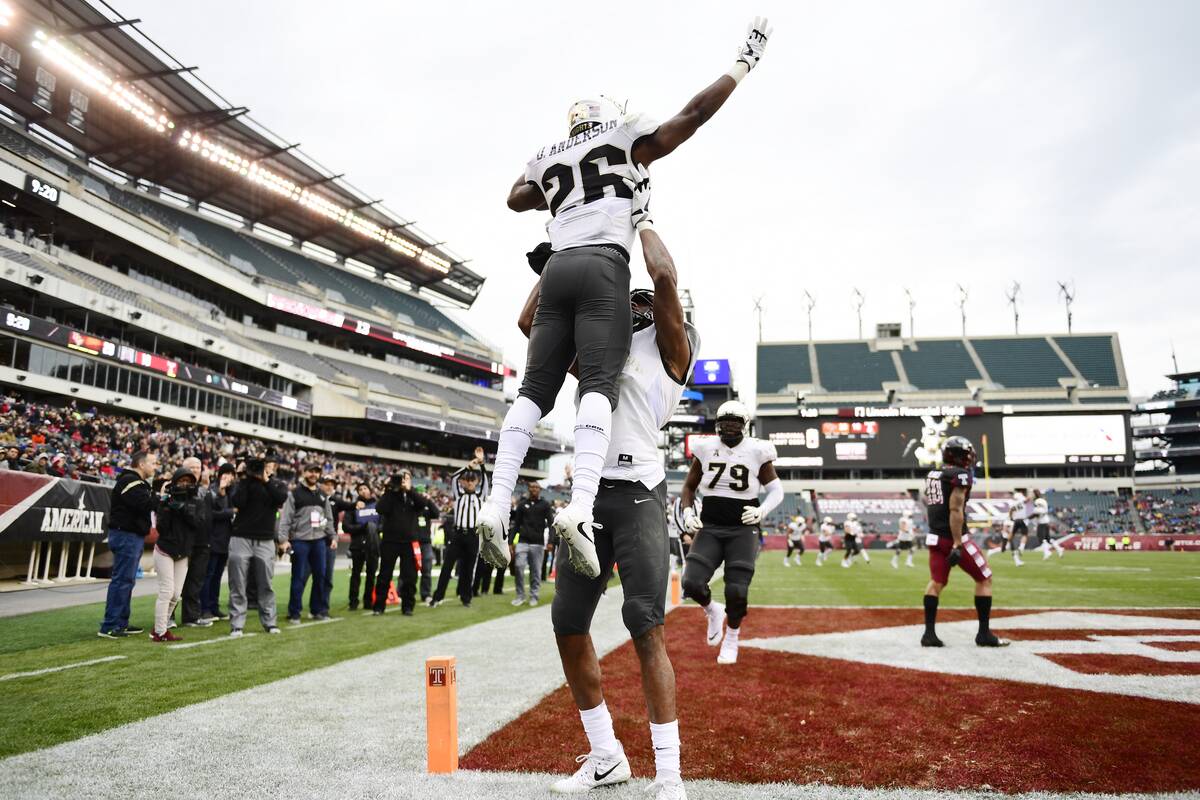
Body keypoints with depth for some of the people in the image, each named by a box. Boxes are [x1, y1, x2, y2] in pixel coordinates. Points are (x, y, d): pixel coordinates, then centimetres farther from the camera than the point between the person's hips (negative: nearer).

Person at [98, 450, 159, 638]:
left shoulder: (138, 482, 20)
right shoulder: (129, 481, -14)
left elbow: (150, 502, 14)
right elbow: (145, 504, -25)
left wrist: (157, 496, -2)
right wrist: (160, 497, -10)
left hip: (134, 536, 11)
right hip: (125, 536, -11)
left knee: (126, 581, 13)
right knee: (121, 580, -8)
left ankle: (121, 623, 20)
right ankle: (109, 626, -4)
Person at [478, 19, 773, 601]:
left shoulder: (546, 159, 27)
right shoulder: (626, 138, 15)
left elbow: (517, 199, 44)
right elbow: (697, 111, 14)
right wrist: (745, 62, 26)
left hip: (557, 268, 5)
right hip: (602, 266, -4)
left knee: (535, 390, 0)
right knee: (598, 384, -17)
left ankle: (496, 505, -12)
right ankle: (580, 507, -35)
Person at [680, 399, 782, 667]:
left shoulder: (757, 452, -3)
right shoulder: (705, 449, 2)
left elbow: (776, 490, 6)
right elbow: (689, 486, 15)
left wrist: (762, 510, -12)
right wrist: (687, 511, -1)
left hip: (742, 529, -1)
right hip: (710, 527, 2)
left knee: (736, 591, -6)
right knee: (692, 583, -14)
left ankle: (731, 639, 24)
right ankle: (712, 611, 22)